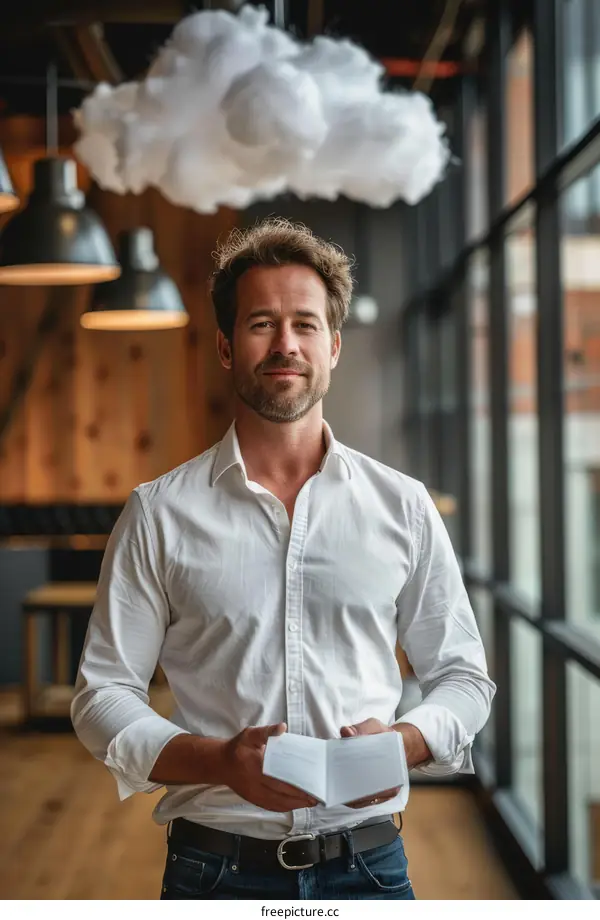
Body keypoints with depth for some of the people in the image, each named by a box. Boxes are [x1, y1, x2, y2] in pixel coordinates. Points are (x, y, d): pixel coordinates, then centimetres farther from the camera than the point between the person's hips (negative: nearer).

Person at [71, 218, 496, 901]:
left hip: (368, 864, 1)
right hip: (216, 866, -1)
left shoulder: (403, 506, 4)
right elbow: (103, 695, 0)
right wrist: (220, 762, -17)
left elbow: (462, 675, 10)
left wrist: (401, 741, -10)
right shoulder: (159, 513, 0)